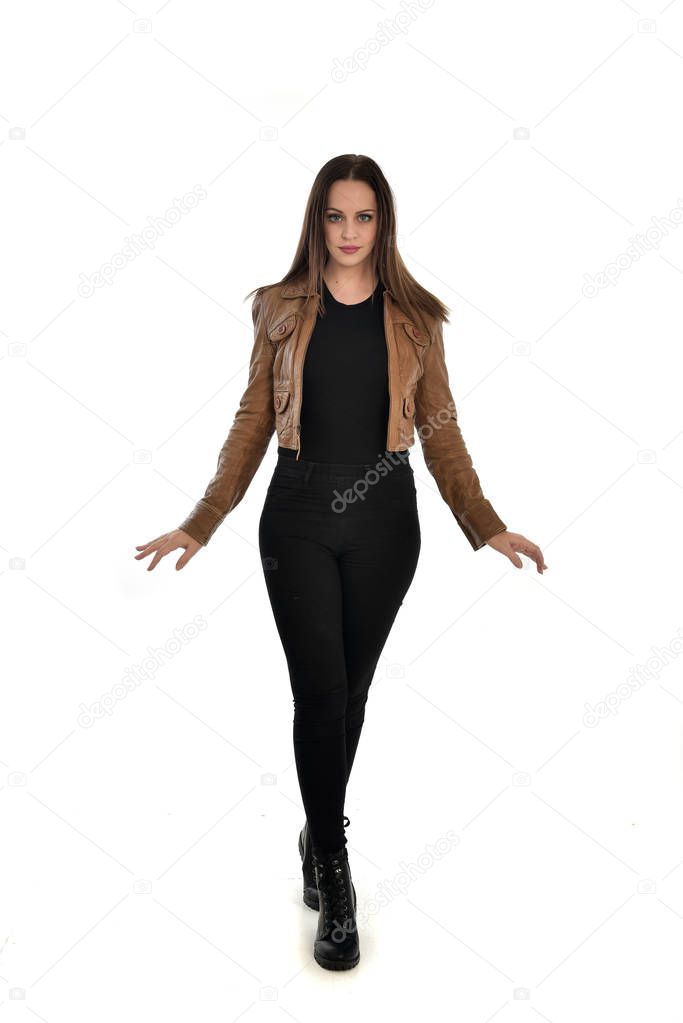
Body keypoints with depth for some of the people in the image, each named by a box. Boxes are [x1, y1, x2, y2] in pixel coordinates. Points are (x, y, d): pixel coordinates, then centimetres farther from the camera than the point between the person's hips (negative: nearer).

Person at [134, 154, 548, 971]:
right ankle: (335, 885, 10)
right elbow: (252, 425, 5)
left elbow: (440, 431, 5)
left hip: (384, 518, 1)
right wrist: (200, 525, 0)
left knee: (351, 689, 10)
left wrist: (487, 526, -3)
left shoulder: (414, 316, 4)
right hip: (298, 514, -1)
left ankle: (320, 830, 35)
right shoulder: (282, 310, 3)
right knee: (320, 693, -4)